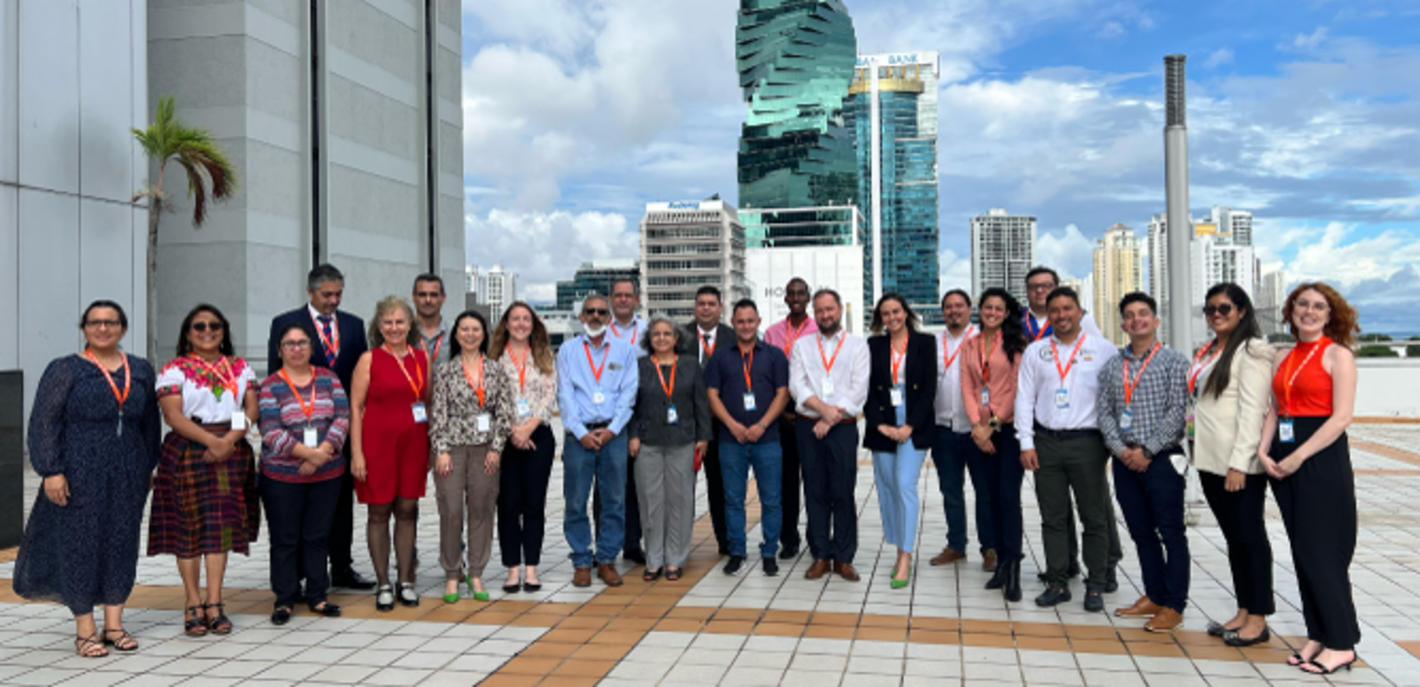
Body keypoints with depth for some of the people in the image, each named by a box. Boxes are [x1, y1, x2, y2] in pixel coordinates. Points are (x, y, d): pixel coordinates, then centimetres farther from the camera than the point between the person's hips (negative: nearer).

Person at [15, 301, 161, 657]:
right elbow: (43, 423, -7)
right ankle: (85, 630, 13)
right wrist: (51, 471, -14)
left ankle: (114, 625, 19)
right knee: (79, 544, 2)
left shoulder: (140, 370, 8)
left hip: (127, 474, 4)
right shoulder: (65, 370, -3)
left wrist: (148, 467, 12)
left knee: (121, 543, 8)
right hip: (80, 474, -4)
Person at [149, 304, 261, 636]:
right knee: (188, 524, 0)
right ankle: (194, 603, 8)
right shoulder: (174, 369, 2)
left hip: (230, 454, 2)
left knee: (221, 523, -1)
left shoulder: (240, 367, 12)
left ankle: (214, 603, 2)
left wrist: (229, 439, -13)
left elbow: (251, 408, 4)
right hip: (187, 453, -2)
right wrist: (211, 440, -20)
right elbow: (173, 415, -9)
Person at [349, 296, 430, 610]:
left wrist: (431, 447, 8)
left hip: (413, 444, 3)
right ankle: (383, 585, 14)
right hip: (377, 443, -3)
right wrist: (357, 453, -11)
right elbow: (355, 408, -5)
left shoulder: (422, 358, 7)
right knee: (379, 513, 4)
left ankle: (405, 581, 18)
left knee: (406, 511, 8)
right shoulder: (369, 359, -3)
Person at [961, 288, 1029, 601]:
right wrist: (978, 426, -5)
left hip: (1009, 428, -4)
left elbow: (1018, 387, -7)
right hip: (981, 432, 4)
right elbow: (967, 387, 5)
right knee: (994, 497, 8)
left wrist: (995, 422, -9)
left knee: (1008, 496, -10)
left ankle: (1013, 567, -7)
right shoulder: (969, 345, 11)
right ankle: (1002, 562, 14)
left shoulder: (1015, 343, -1)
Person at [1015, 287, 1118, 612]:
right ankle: (1057, 583, 16)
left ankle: (1095, 586, 14)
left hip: (1087, 442, -2)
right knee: (1053, 517, 7)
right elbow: (1024, 398, 8)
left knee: (1094, 517, 4)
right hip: (1047, 442, 2)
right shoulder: (1035, 351, 9)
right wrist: (1026, 444, 1)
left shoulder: (1103, 349, 3)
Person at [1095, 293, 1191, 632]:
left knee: (1171, 533, -1)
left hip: (1162, 458, -5)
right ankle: (1154, 596, 23)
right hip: (1125, 460, 5)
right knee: (1141, 532, 12)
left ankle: (1173, 606, 7)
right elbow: (1103, 411, 7)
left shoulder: (1173, 360, -2)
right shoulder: (1112, 365, 11)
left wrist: (1147, 450, -13)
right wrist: (1121, 449, -6)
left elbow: (1177, 411, -9)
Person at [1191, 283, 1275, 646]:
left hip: (1239, 463, -8)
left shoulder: (1251, 351, -10)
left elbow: (1252, 410, -16)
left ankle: (1257, 620, 9)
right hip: (1210, 460, 8)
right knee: (1232, 536, 13)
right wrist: (1196, 445, 12)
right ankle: (1243, 612, 22)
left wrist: (1239, 463, -20)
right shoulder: (1208, 351, 15)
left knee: (1249, 536, 0)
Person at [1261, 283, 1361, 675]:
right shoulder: (1285, 359, 14)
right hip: (1283, 461, 7)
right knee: (1302, 551, 10)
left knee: (1321, 552, -3)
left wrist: (1298, 456, -17)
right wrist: (1264, 451, -2)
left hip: (1321, 459, -6)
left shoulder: (1337, 355, -6)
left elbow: (1342, 416, -14)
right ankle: (1318, 635, 20)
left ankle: (1341, 644, 8)